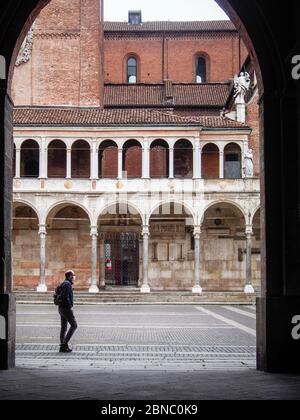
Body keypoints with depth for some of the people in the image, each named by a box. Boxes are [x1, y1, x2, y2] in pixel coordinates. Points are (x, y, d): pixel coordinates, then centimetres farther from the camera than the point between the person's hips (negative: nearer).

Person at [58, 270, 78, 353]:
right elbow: (66, 297, -25)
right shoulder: (68, 284, -16)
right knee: (74, 325, -4)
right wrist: (70, 306, -18)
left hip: (61, 308, 10)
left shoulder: (63, 284, 16)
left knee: (64, 327, 10)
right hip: (66, 308, -10)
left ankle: (63, 347, 12)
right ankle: (65, 343, -8)